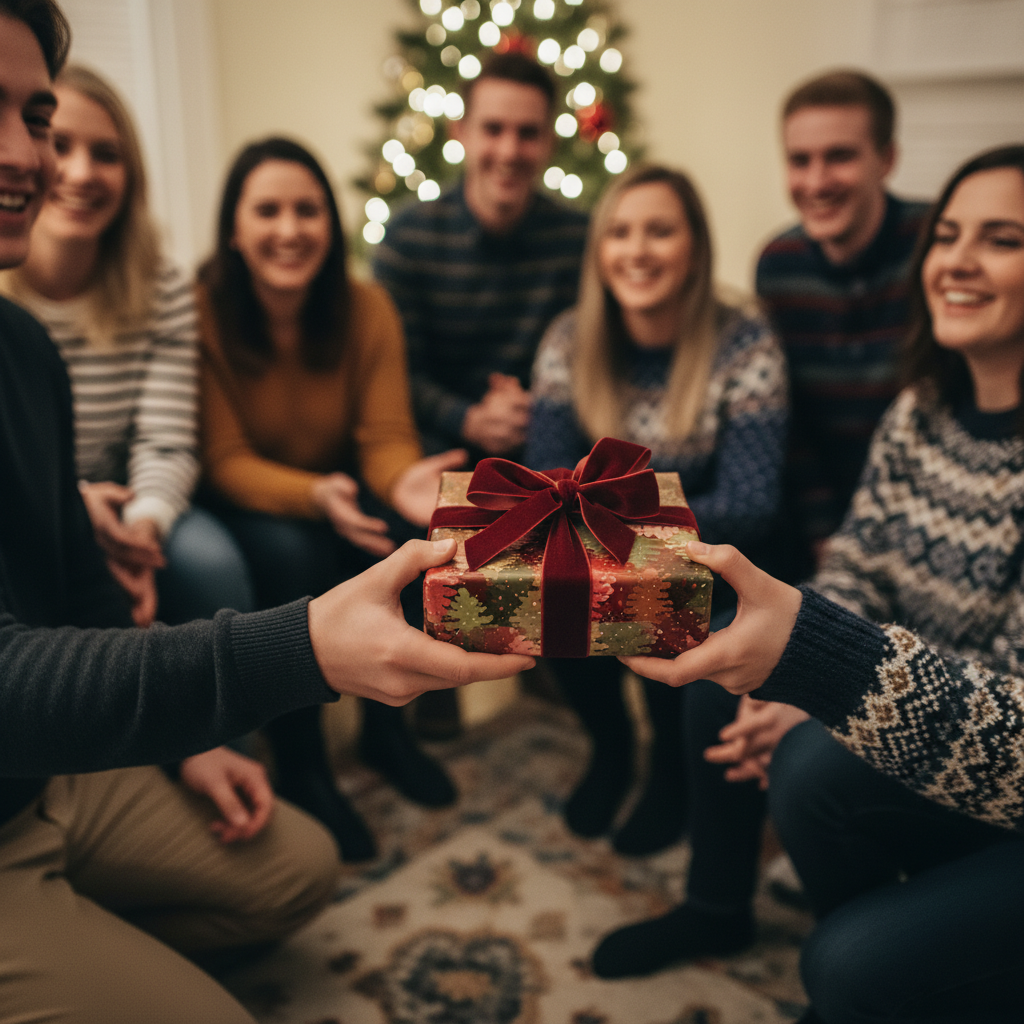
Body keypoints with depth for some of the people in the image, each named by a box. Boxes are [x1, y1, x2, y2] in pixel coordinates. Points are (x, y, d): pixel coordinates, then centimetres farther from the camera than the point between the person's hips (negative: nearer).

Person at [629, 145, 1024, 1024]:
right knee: (809, 766, -21)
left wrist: (814, 652, -47)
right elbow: (856, 578, 7)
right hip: (951, 771, 6)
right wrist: (796, 683, -13)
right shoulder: (921, 416, -3)